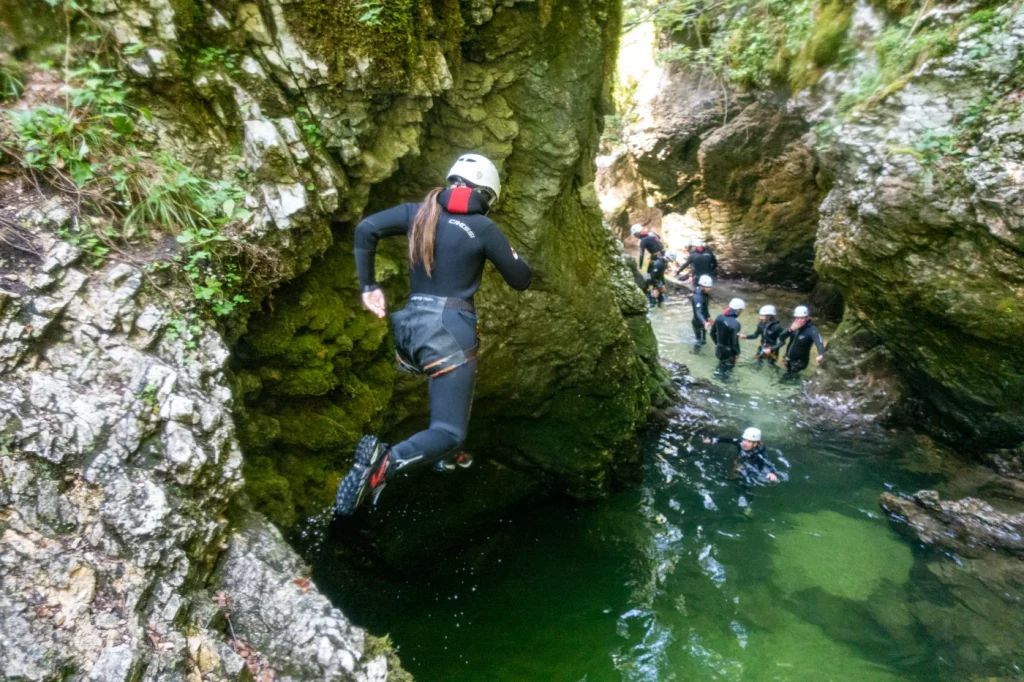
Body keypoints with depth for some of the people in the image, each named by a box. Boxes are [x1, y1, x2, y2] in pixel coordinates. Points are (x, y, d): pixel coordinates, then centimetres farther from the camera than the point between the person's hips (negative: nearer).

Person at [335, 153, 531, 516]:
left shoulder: (419, 212, 9)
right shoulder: (482, 228, -3)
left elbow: (365, 229, 1)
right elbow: (521, 279, 3)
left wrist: (369, 286, 7)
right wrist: (507, 253, 22)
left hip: (410, 326, 7)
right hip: (449, 330, -7)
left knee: (453, 389, 35)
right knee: (448, 432, -6)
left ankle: (446, 455, 33)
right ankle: (385, 462, -31)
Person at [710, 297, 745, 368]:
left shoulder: (720, 317, -9)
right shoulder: (735, 324, -30)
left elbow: (712, 333, 2)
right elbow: (735, 342, -25)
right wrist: (737, 353, -7)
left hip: (719, 349, 6)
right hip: (728, 352, -6)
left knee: (721, 364, 29)